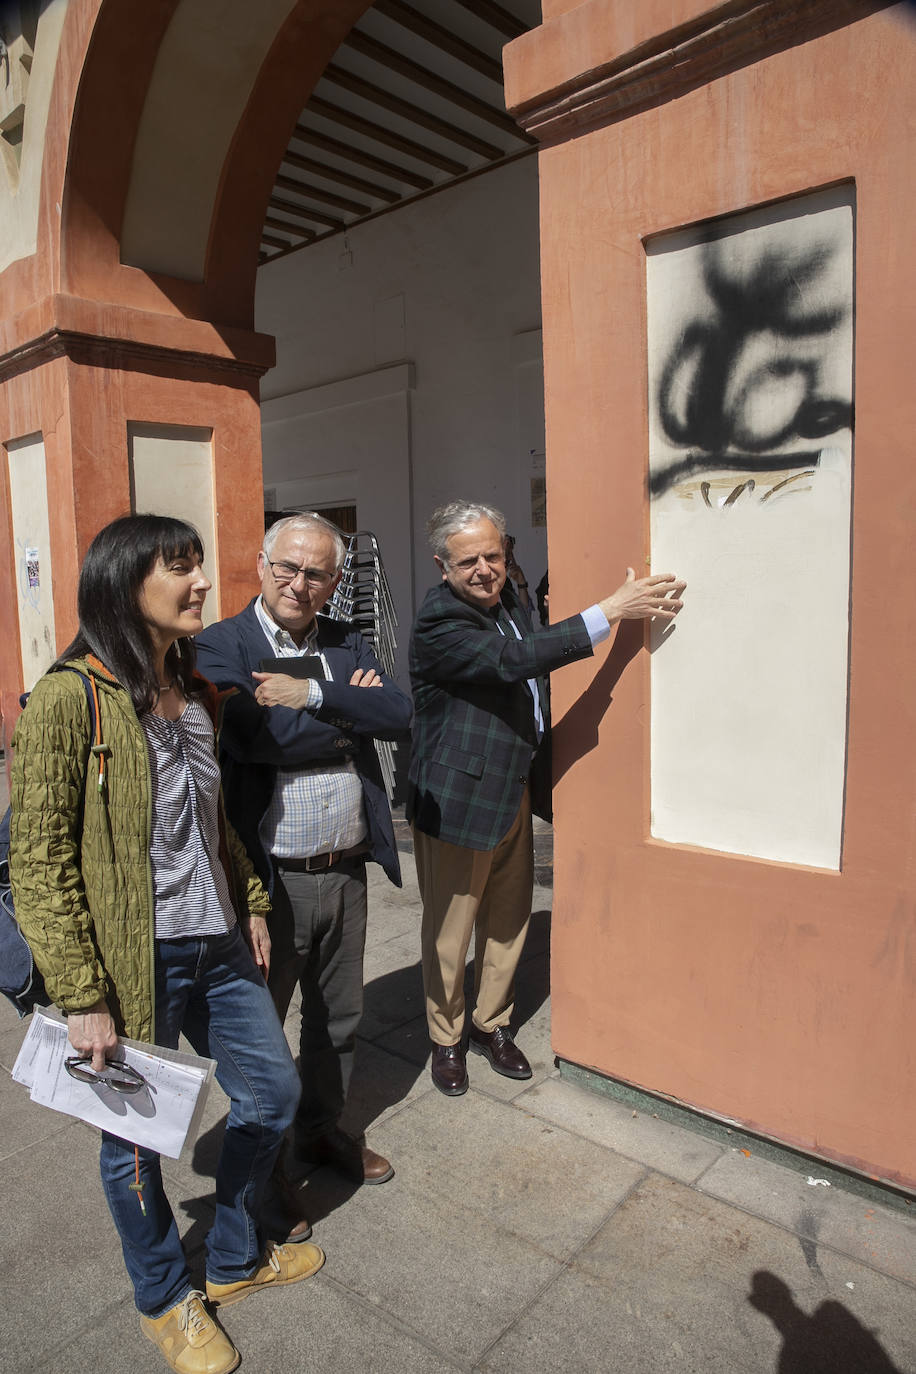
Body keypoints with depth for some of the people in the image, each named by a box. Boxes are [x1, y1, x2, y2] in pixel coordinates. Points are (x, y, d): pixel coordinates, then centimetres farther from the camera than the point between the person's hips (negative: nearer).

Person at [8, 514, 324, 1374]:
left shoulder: (193, 689, 5)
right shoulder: (70, 698, -17)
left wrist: (251, 904, 14)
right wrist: (81, 997, -16)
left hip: (218, 946, 7)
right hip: (135, 960, -7)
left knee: (271, 1091, 18)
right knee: (134, 1138, 15)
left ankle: (234, 1260, 45)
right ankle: (164, 1299, 44)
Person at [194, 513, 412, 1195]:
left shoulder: (348, 643, 6)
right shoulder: (219, 646, -10)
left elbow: (399, 713, -8)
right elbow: (258, 735, -25)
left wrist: (314, 693, -20)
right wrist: (350, 709, -12)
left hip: (346, 872, 5)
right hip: (270, 878, -5)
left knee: (340, 1016, 22)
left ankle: (322, 1128, 47)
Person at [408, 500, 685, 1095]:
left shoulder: (508, 596, 5)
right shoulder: (438, 621, -20)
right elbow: (512, 660, -35)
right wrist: (612, 610, -35)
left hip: (515, 791, 7)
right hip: (458, 799, -7)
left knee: (509, 921, 19)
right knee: (450, 931, 10)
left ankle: (492, 1025, 40)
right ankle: (446, 1039, 33)